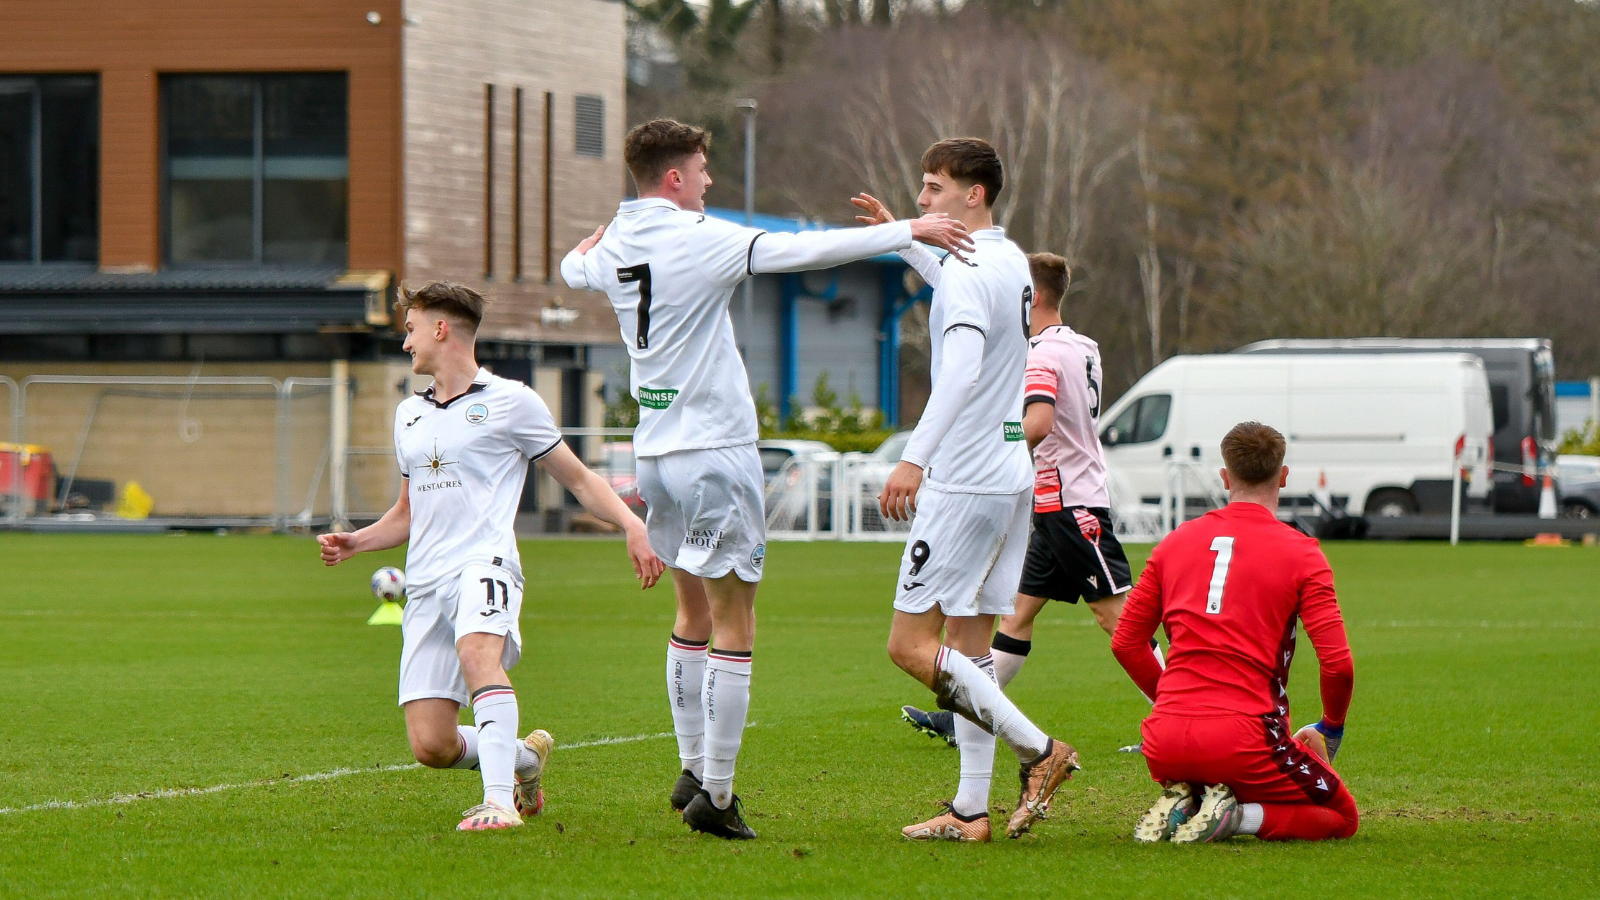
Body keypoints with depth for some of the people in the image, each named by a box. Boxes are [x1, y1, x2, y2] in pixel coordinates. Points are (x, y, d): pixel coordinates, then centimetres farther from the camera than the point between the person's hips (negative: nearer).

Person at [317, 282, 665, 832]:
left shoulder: (510, 402, 5)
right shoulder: (409, 415, 24)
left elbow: (578, 480, 8)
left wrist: (631, 524, -8)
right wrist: (355, 542, 15)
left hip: (484, 563, -6)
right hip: (425, 581, 6)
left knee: (477, 650, -40)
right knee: (430, 746, -6)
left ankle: (500, 802, -45)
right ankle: (522, 757, 22)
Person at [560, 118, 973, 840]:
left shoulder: (614, 247, 7)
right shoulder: (699, 240, -15)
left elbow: (574, 268, 31)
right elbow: (808, 251, -19)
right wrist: (909, 232, -13)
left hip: (655, 450, 8)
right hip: (715, 450, -8)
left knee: (695, 611, 20)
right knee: (734, 622, -3)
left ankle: (693, 770, 22)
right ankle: (716, 795, -6)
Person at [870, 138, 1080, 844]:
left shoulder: (967, 272, -15)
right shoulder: (1012, 262, 14)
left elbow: (963, 368, -30)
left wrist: (914, 458, -38)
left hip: (965, 481, -10)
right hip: (1011, 473, 10)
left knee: (912, 645, -7)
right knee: (968, 642, 10)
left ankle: (1037, 750, -9)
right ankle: (970, 810, 9)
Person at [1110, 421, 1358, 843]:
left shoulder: (1174, 542, 12)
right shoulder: (1300, 552, -1)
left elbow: (1126, 643, 16)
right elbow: (1337, 663, -7)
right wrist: (1330, 728, 13)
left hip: (1166, 745, 5)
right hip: (1243, 740, -5)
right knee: (1342, 817, 15)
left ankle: (1179, 805, 3)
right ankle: (1240, 816, -11)